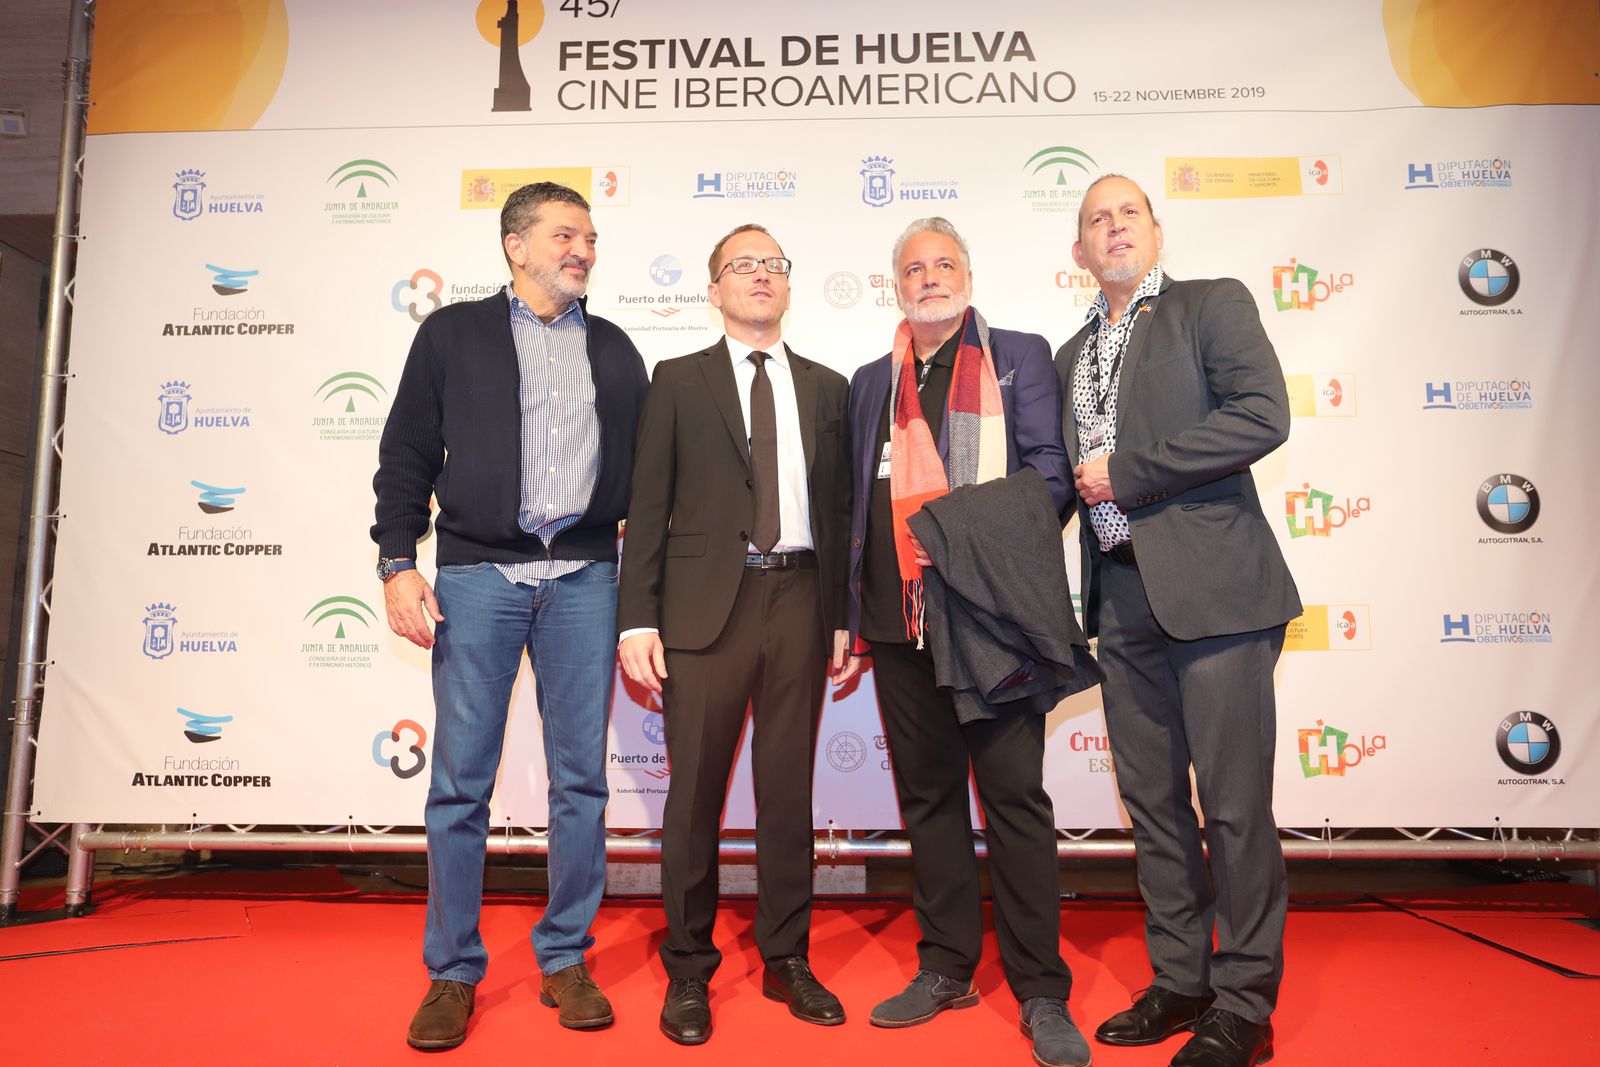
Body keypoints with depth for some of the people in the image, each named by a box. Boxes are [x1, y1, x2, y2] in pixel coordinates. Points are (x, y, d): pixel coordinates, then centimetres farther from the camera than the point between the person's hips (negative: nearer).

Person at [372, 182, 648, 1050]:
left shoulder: (614, 350, 16)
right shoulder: (452, 334, 10)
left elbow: (640, 473, 14)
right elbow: (407, 455, 6)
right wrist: (398, 563, -4)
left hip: (583, 576, 2)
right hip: (477, 572, -1)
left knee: (581, 776, 4)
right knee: (461, 779, 2)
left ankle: (565, 960, 19)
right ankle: (452, 972, 17)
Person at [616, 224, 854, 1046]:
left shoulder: (826, 388, 13)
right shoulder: (678, 381, 7)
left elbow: (841, 509, 9)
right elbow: (648, 507, 1)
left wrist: (846, 619, 4)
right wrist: (637, 619, -7)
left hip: (799, 603, 2)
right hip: (707, 605, -2)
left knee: (789, 790, 10)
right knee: (696, 794, 4)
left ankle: (786, 960, 27)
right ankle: (688, 970, 22)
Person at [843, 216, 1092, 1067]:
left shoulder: (1019, 356, 7)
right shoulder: (872, 381, 18)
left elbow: (1049, 468, 0)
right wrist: (854, 604, 12)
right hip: (898, 616, 4)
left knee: (1015, 794, -2)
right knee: (927, 795, 11)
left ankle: (1041, 989, 11)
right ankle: (946, 967, 24)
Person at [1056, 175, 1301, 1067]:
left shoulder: (1214, 305, 2)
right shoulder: (1073, 356, 19)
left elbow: (1261, 415, -14)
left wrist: (1126, 474, -12)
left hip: (1211, 586, -6)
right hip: (1124, 597, 6)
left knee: (1235, 804, 0)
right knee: (1152, 802, 12)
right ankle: (1181, 982, 27)